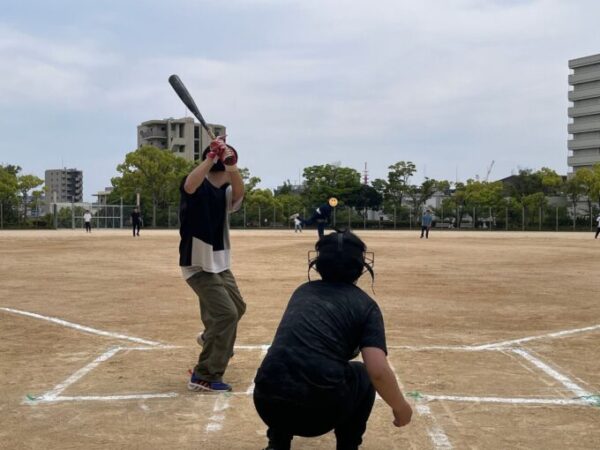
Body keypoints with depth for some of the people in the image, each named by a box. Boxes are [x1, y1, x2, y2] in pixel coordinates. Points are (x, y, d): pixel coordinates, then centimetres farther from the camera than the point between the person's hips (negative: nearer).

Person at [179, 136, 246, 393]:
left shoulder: (225, 191, 2)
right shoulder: (198, 187, -17)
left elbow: (240, 192, -21)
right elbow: (190, 185, -42)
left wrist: (231, 165, -38)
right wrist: (212, 157, -47)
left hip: (220, 264, 9)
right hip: (198, 266, -8)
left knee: (236, 308, 23)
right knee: (226, 313, -16)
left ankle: (211, 340, 51)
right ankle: (204, 377, -8)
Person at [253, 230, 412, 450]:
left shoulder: (302, 291, 22)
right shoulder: (365, 304, 9)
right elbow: (379, 372, -5)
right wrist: (400, 407, 13)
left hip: (268, 404, 4)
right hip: (320, 410, -3)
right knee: (363, 377, 26)